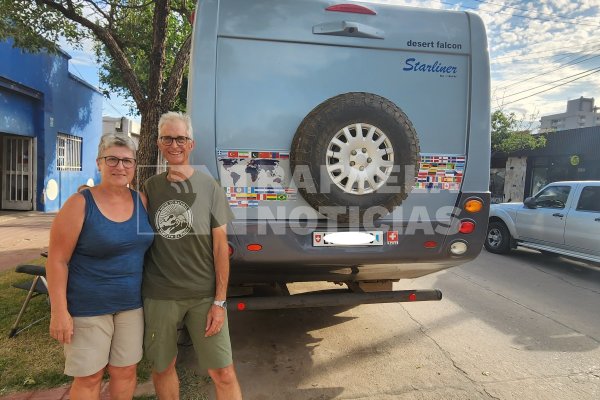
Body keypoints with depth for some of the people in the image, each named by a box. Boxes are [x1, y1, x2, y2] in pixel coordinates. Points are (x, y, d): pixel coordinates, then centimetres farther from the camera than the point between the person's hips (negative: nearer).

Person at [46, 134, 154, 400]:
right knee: (89, 377, 8)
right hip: (88, 307, -4)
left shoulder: (141, 201, 2)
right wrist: (59, 311, -15)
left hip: (131, 304, 5)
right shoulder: (80, 203, -13)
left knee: (125, 371, 15)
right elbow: (57, 260, -12)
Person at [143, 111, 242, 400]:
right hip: (159, 295, 2)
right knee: (162, 368, 15)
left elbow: (220, 245, -4)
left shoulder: (208, 187, -3)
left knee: (223, 373, 1)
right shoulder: (151, 187, 4)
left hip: (204, 294, -2)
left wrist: (219, 301, -8)